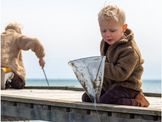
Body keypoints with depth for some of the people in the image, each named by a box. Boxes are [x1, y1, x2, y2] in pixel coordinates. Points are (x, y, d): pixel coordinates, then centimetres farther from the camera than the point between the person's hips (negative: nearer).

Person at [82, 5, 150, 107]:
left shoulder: (129, 50, -23)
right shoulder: (105, 43, 4)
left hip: (127, 87, -10)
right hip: (108, 85, 10)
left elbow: (121, 74, -30)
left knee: (105, 101, -29)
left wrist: (102, 66, -31)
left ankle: (137, 102, -12)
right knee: (86, 98, 7)